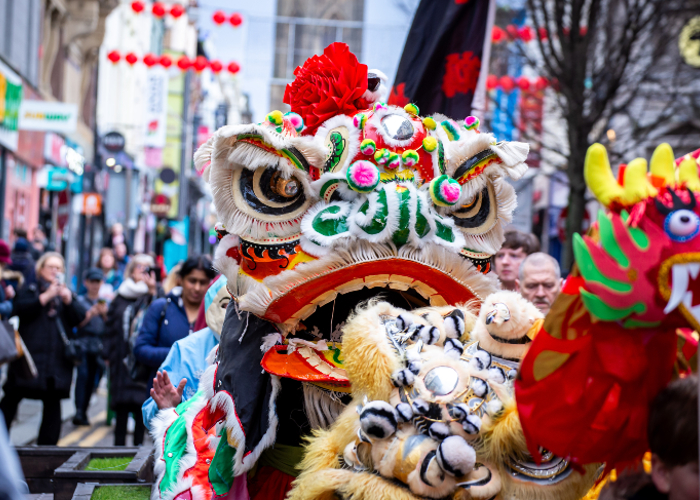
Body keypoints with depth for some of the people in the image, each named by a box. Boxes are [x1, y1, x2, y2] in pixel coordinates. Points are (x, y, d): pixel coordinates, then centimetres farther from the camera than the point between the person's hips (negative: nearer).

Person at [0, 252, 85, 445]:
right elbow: (20, 309, -10)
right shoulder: (30, 289, 8)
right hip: (30, 355, -3)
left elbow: (80, 319, 6)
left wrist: (68, 300, -9)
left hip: (58, 358, 3)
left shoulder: (65, 292, 17)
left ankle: (46, 444, 7)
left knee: (53, 402, 2)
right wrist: (46, 297, -14)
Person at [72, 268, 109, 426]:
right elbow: (77, 323, -2)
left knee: (91, 379, 1)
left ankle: (84, 413, 7)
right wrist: (90, 314, -14)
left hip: (98, 346, 3)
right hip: (83, 343, -3)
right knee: (83, 374, -19)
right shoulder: (80, 300, 5)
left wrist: (105, 314, -5)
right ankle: (78, 412, -24)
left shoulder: (104, 302, 14)